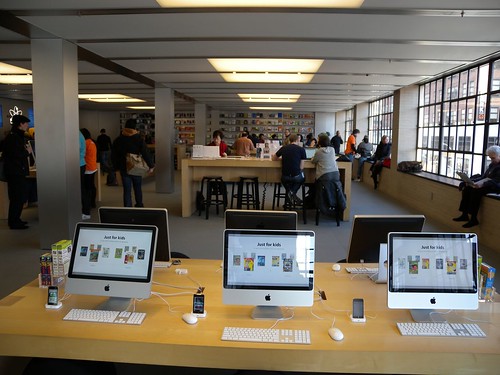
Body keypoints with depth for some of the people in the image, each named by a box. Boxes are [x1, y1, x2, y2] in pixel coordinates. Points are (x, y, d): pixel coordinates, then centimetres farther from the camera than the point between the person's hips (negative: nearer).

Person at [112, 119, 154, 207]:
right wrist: (151, 166, -4)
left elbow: (113, 156, 8)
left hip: (124, 169, 1)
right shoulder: (139, 139, -8)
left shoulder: (118, 140, 1)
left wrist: (116, 167, 18)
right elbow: (146, 153, -11)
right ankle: (139, 205, 29)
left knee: (127, 190, 3)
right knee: (138, 188, 16)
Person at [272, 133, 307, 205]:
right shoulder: (301, 149, -3)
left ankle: (289, 191, 14)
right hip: (296, 176, -2)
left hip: (285, 177, 2)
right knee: (302, 178, 33)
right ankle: (293, 191, 11)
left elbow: (274, 158, 19)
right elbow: (301, 167, -3)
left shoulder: (283, 148, 5)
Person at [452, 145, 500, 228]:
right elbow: (484, 176, 15)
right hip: (486, 183, 9)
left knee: (476, 190, -31)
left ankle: (474, 219, -26)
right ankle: (464, 215, -14)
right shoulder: (492, 164, 17)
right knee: (467, 188, -11)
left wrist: (482, 184, -35)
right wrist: (473, 181, -1)